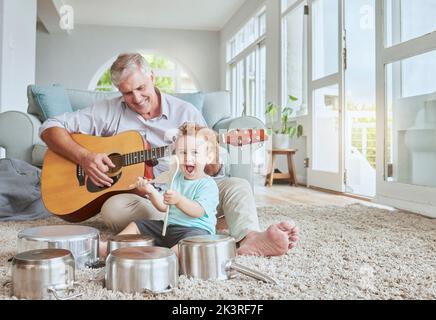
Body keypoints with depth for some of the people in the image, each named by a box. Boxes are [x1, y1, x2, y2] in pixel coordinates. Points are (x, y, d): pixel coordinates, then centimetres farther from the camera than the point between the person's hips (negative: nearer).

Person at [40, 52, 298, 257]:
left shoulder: (187, 113, 6)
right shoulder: (109, 111, 4)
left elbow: (213, 174, 9)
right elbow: (51, 127, 2)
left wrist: (212, 166, -18)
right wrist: (83, 156, -17)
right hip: (136, 197, -1)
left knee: (237, 186, -22)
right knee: (113, 208, -35)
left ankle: (249, 239, -55)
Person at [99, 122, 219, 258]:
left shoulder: (208, 185, -11)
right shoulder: (175, 178, 10)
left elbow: (198, 211, -25)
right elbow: (163, 207, 7)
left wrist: (179, 200, -41)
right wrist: (151, 191, -10)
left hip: (196, 229, -7)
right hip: (169, 225, 7)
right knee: (137, 225, 9)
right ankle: (106, 248, 5)